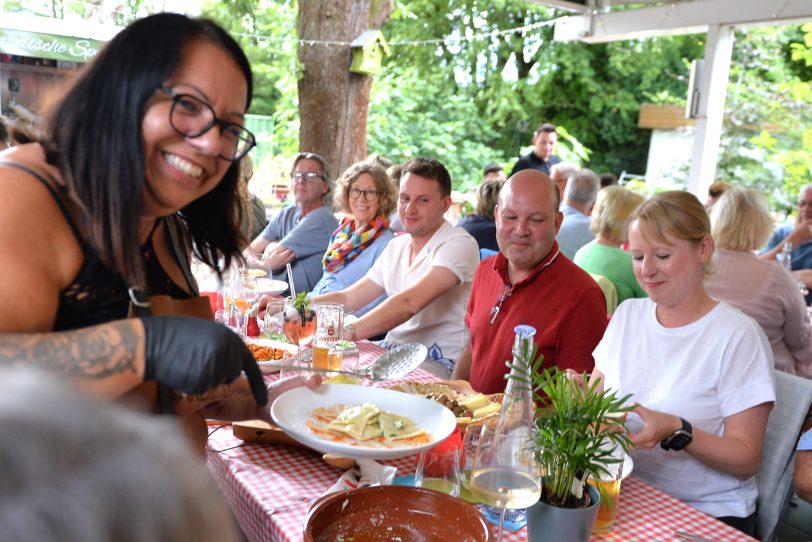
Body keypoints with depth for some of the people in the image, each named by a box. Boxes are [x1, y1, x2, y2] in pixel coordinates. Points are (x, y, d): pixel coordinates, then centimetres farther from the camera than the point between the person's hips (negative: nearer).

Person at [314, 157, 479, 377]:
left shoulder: (459, 244, -12)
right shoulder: (396, 246, 14)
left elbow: (409, 303, -26)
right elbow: (347, 298, 14)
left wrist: (347, 333, -36)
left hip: (439, 364, -7)